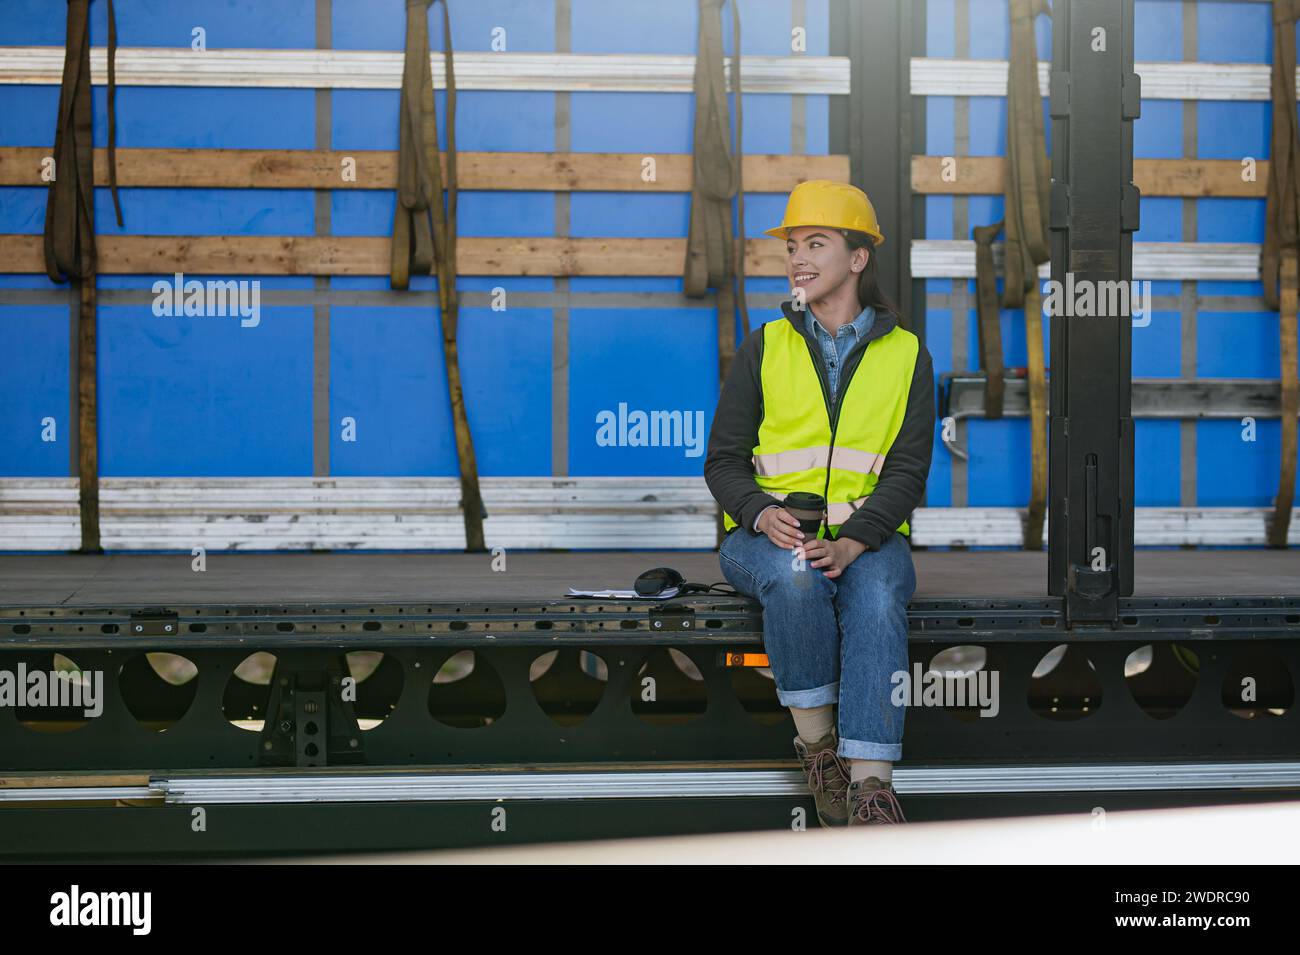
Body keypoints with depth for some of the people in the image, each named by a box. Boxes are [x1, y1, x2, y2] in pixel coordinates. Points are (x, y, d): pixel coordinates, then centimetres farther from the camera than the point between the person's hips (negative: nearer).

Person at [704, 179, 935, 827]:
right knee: (794, 575, -36)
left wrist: (852, 542, -19)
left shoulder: (906, 356, 8)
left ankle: (869, 780, -40)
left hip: (867, 537, 0)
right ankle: (815, 742, -21)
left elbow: (908, 470, 0)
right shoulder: (764, 349, 10)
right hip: (767, 534, 0)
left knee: (877, 595, -35)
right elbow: (724, 460, 7)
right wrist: (763, 514, -16)